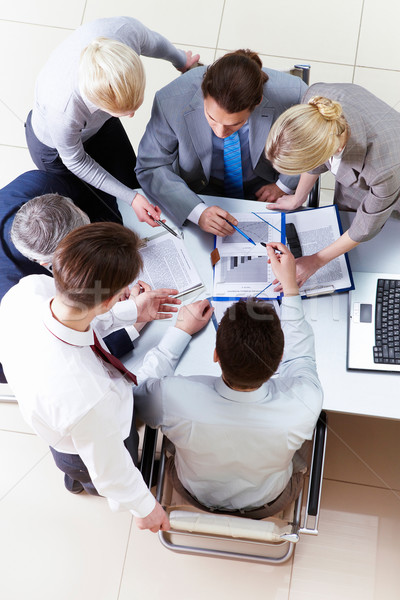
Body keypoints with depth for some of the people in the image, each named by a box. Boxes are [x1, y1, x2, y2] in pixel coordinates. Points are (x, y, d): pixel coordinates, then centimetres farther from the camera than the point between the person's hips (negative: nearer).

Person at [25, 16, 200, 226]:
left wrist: (181, 61, 12)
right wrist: (131, 198, -23)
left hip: (100, 123, 5)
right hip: (56, 145, -4)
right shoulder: (61, 113, -49)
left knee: (133, 183, 20)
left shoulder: (126, 28, -40)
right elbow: (76, 162, -23)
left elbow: (152, 43, -10)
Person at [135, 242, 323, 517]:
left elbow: (139, 388, -17)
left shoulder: (174, 398, -43)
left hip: (196, 494, 0)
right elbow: (300, 352, -17)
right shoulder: (304, 403, -42)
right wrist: (290, 284, -10)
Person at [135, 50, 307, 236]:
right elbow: (150, 167, -19)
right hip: (203, 188, 0)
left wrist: (284, 185, -8)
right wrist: (198, 212, -33)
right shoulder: (171, 101, -30)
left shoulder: (290, 94, -28)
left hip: (261, 185, 1)